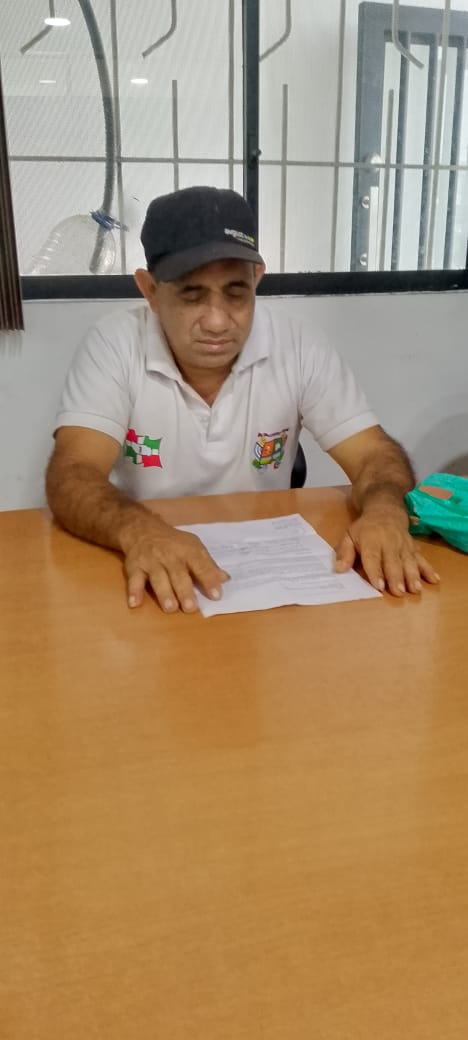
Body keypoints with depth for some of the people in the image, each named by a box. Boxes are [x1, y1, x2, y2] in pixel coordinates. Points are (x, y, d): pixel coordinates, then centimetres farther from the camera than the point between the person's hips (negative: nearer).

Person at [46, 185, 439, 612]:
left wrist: (384, 510, -31)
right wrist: (138, 531, -42)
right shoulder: (114, 345, -12)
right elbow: (72, 475, -21)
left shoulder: (297, 347, -8)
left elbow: (375, 453, -8)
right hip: (150, 573, -1)